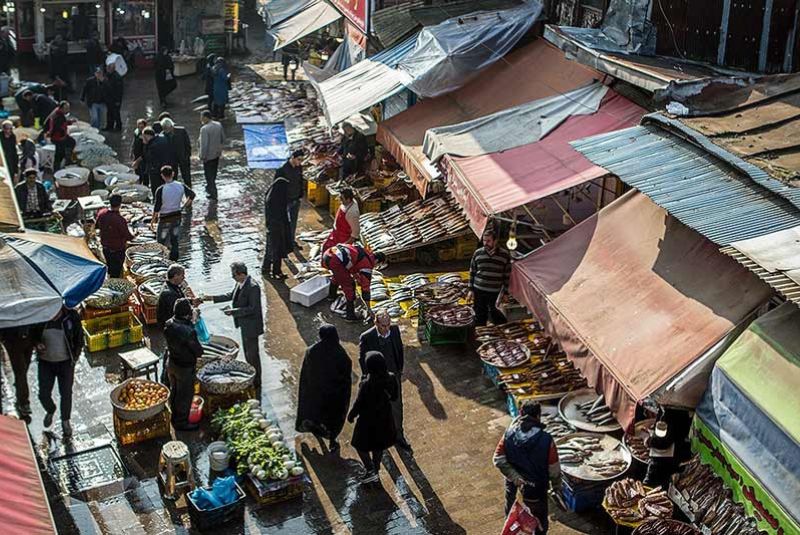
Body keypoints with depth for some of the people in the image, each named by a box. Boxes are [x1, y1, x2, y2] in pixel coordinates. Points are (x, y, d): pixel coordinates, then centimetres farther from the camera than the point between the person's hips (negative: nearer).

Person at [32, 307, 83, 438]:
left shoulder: (71, 316, -18)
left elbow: (79, 339, -3)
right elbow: (34, 336, 4)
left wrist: (74, 358, -4)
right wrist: (37, 344, -17)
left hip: (66, 362, -1)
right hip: (45, 362, 1)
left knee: (66, 394, 9)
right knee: (43, 394, 8)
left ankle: (65, 421, 33)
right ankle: (50, 411, 42)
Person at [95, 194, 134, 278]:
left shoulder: (102, 213, -14)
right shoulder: (120, 220, -33)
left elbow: (96, 226, 5)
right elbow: (128, 236, -21)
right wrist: (132, 236, 0)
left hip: (105, 248, 6)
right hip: (117, 250, -6)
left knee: (110, 266, 27)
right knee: (116, 272, 12)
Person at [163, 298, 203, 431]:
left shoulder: (169, 324, -11)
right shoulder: (188, 332, -34)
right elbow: (199, 352, -25)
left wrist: (191, 321, -4)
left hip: (172, 363, 7)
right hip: (185, 368, -7)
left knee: (174, 391, 26)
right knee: (185, 395, 13)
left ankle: (174, 416, 46)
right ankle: (181, 422, 28)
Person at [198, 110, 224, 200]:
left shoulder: (204, 129, -25)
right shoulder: (218, 125, -4)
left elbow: (204, 145, -24)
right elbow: (223, 139, 6)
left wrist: (202, 156, -12)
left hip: (208, 155, -7)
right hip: (217, 153, 7)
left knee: (209, 175, 8)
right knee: (213, 173, 24)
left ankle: (213, 194, 15)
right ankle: (210, 187, 44)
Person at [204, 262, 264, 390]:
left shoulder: (253, 287, -27)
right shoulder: (240, 284, 0)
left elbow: (252, 308, -27)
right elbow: (231, 295, 16)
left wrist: (233, 311, -26)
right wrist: (213, 298, 11)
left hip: (251, 326, -10)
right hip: (244, 324, 10)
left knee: (252, 354, 2)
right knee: (247, 352, 22)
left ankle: (256, 383, 15)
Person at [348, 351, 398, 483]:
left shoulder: (366, 384, -32)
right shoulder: (391, 378, -17)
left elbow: (358, 404, -20)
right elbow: (394, 397, -1)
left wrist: (351, 415, -1)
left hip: (368, 419, -5)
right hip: (384, 417, 5)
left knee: (360, 445, 18)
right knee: (378, 446, 25)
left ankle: (371, 471, 17)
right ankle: (376, 468, 41)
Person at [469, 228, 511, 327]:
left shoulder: (504, 255, -5)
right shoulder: (477, 253, 1)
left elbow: (507, 276, 1)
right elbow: (472, 273, 8)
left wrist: (505, 293, 0)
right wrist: (471, 290, 3)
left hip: (495, 293, -2)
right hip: (479, 291, 2)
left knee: (495, 316, 2)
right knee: (480, 318, 9)